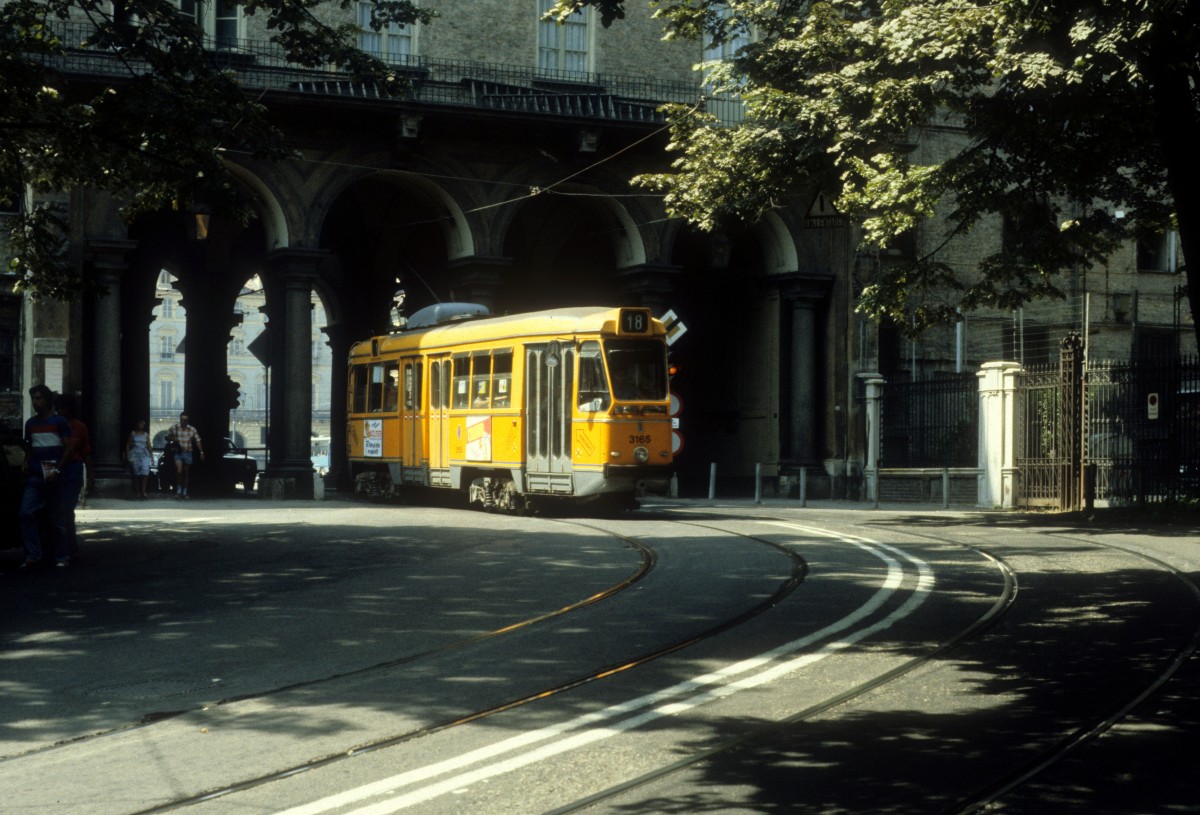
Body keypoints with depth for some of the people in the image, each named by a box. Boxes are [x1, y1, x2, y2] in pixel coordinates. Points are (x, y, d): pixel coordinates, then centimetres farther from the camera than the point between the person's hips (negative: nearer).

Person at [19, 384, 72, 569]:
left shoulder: (60, 422, 0)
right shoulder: (30, 423, 16)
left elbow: (68, 448, -3)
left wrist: (58, 469, -15)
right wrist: (26, 462, 5)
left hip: (52, 478, -5)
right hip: (34, 476, 5)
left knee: (55, 518, -1)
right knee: (27, 513, -7)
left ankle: (62, 557, 8)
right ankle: (33, 556, -4)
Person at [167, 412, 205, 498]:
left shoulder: (192, 430, 3)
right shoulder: (174, 428, 2)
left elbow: (198, 441, 1)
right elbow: (167, 437, 10)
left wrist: (201, 452, -8)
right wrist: (173, 440, -11)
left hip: (188, 453, 2)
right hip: (178, 452, -2)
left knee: (186, 474, 9)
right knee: (179, 470, -20)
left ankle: (184, 493, 17)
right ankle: (178, 491, -14)